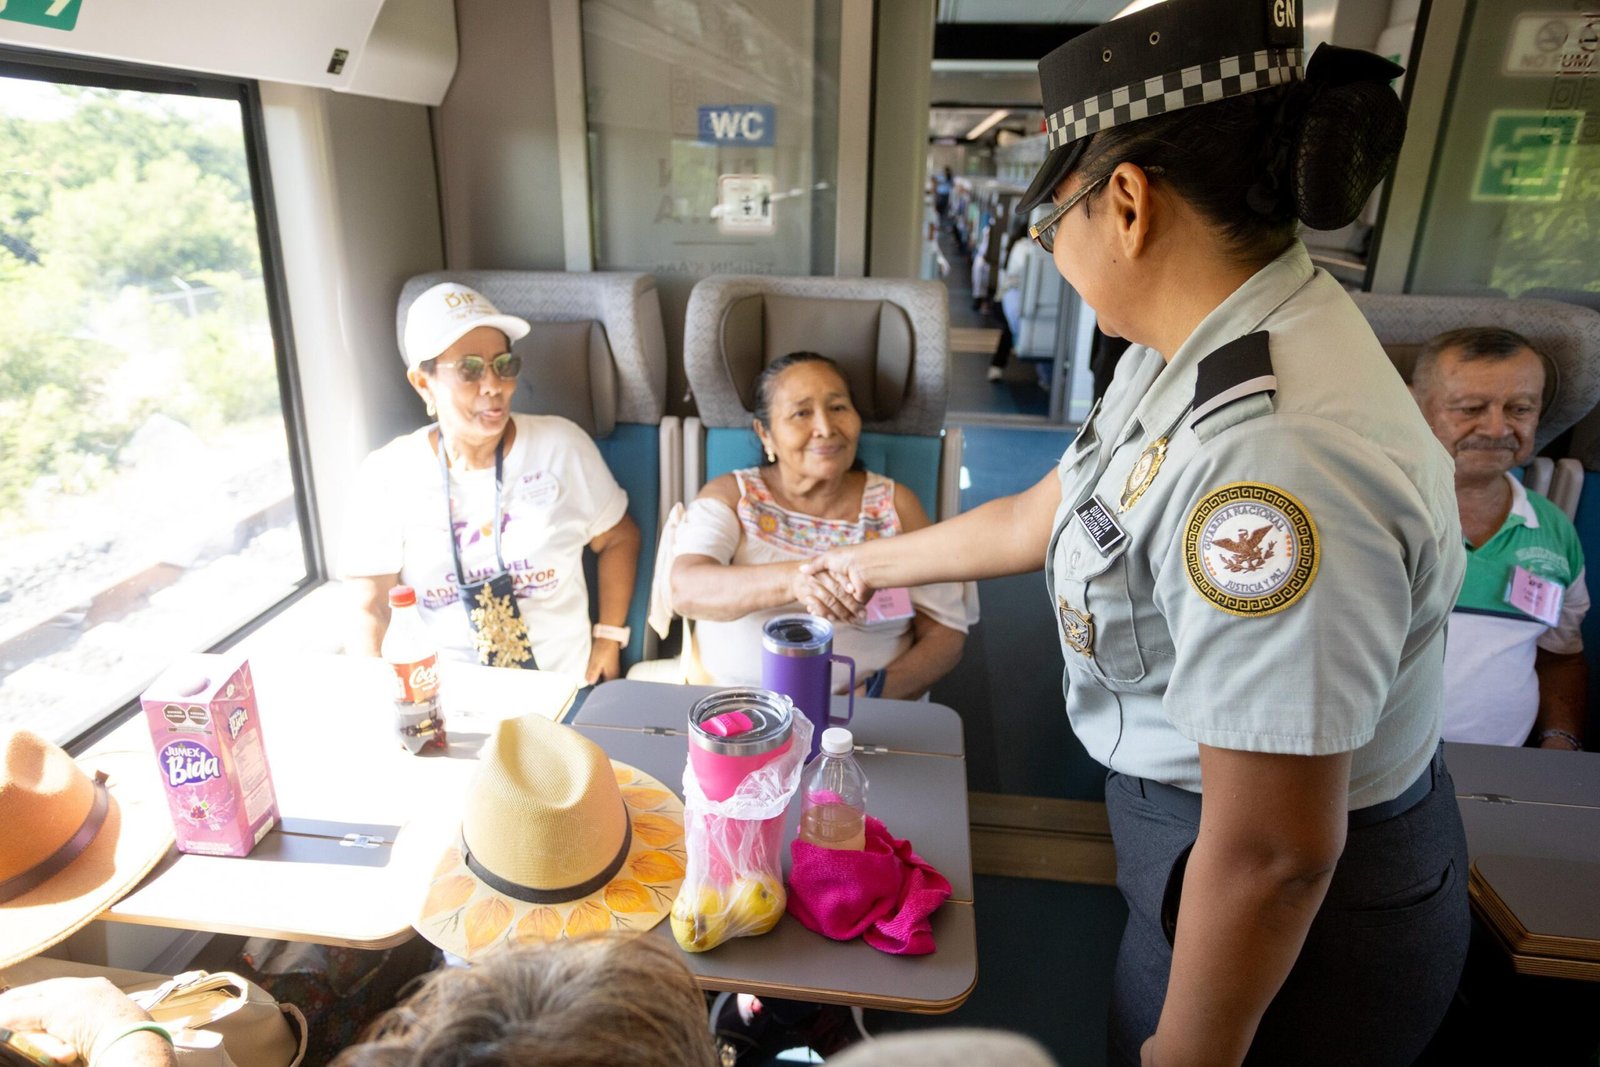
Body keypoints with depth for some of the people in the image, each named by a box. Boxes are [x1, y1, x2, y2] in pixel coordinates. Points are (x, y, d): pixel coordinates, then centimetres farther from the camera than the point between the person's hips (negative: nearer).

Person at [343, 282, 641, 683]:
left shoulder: (561, 445, 3)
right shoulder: (386, 475, 2)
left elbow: (618, 539, 13)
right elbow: (370, 609, 5)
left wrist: (609, 639, 4)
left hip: (563, 682, 0)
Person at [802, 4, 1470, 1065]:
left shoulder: (1277, 455, -36)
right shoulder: (1200, 354, -5)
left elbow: (1271, 856, -29)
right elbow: (1048, 516, 8)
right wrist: (874, 562, 20)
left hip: (1293, 929, -7)